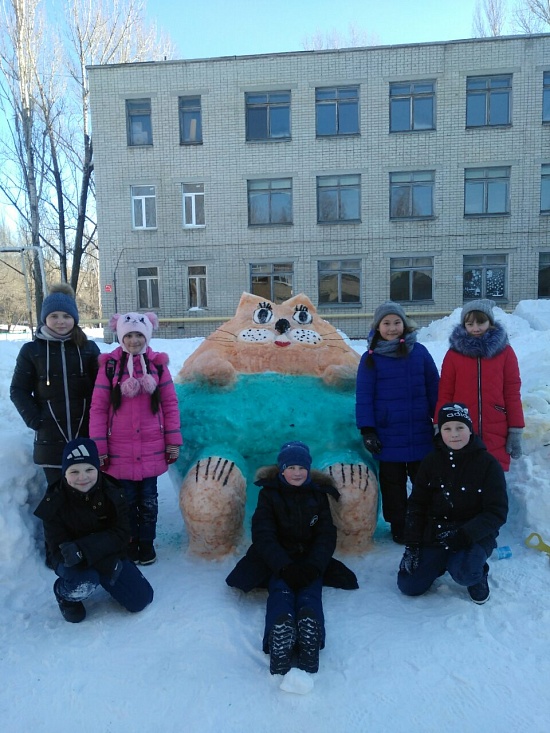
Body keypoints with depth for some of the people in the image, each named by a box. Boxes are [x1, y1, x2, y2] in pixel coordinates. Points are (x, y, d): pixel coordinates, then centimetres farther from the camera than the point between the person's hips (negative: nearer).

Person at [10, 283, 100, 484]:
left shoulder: (88, 348, 6)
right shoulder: (31, 350, 4)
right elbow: (18, 390, 5)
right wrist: (35, 420, -6)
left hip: (87, 436, 1)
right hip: (51, 439, -1)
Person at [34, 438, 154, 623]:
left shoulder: (113, 494, -15)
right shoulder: (54, 502, -19)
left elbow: (121, 535, -18)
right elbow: (58, 548, -20)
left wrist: (83, 548, -36)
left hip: (109, 557, 2)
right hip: (73, 562, -2)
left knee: (141, 599, -4)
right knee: (84, 583, -36)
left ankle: (103, 578, 23)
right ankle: (64, 594, 2)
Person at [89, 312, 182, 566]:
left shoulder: (157, 364, 0)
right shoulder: (109, 365, -4)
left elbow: (170, 404, 3)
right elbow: (98, 408, -3)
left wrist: (173, 441, 1)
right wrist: (98, 447, -4)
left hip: (151, 448, 1)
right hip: (120, 449, -1)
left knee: (148, 499, 12)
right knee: (127, 499, 12)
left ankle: (147, 542, 30)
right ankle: (130, 542, 32)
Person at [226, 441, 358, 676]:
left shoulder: (318, 494, 9)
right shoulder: (269, 494, 3)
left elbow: (327, 535, 2)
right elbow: (263, 535, -7)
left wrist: (313, 566, -19)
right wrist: (285, 567, -24)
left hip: (310, 562, 1)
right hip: (276, 562, -1)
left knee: (310, 593, -30)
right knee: (281, 592, -32)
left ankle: (309, 639, -59)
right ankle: (279, 640, -59)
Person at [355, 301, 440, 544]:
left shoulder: (419, 352, 1)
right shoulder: (371, 358, -2)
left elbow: (434, 389, 6)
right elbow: (363, 397, -3)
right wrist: (367, 430, -7)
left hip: (421, 435, 2)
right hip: (388, 437, -1)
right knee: (393, 485, 11)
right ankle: (399, 528, 27)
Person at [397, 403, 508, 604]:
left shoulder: (488, 464, -10)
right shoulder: (431, 462, 0)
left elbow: (497, 512, -12)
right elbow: (416, 506, 4)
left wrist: (464, 534, -25)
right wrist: (412, 545, -4)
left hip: (475, 535, -3)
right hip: (435, 533, 3)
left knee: (464, 575, -33)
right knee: (409, 586, -6)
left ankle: (477, 574, 5)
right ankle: (445, 561, 21)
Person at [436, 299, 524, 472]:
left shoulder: (505, 352, 4)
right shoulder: (454, 353, 3)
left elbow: (512, 393, 4)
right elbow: (444, 394, 3)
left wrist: (516, 431, 1)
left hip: (496, 437, 0)